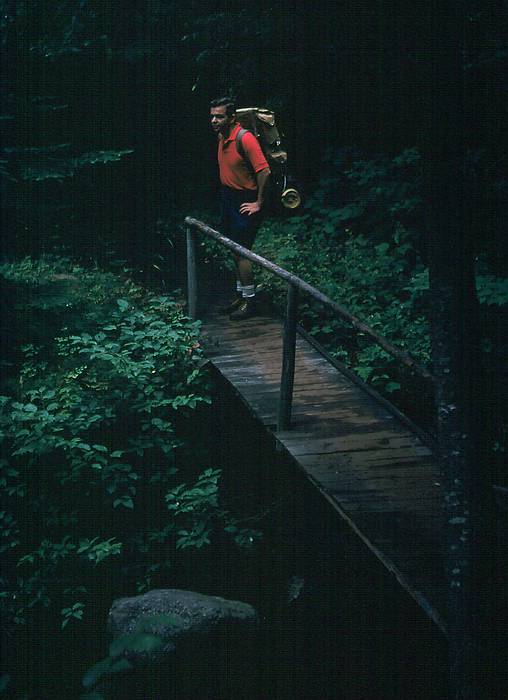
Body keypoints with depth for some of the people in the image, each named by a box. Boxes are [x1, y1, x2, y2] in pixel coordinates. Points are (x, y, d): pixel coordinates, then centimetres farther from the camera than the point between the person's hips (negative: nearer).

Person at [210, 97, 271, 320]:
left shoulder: (245, 138, -23)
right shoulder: (221, 136, 3)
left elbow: (264, 171, -26)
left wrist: (258, 203, -20)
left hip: (244, 202, -8)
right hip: (227, 198, 8)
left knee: (241, 252, -6)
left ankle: (249, 301, 3)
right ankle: (241, 295, 25)